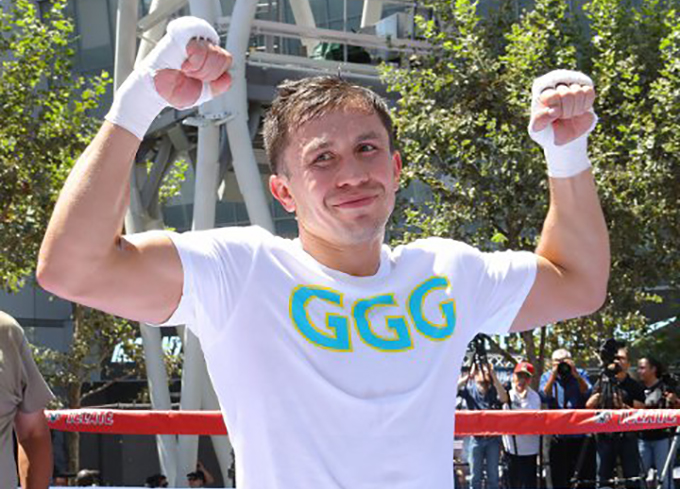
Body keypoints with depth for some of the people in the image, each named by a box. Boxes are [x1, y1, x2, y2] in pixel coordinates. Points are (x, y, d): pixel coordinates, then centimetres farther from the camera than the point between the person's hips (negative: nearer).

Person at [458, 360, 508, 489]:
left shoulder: (495, 390, -1)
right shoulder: (469, 389, -1)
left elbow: (504, 399, -22)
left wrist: (494, 376, -25)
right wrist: (468, 376, -24)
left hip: (493, 438, 0)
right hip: (476, 438, 0)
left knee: (493, 476, 7)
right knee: (475, 476, 7)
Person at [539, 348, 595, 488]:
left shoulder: (581, 374, 6)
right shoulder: (547, 376, 7)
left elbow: (588, 394, -10)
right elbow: (544, 397, -10)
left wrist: (576, 375, -19)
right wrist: (553, 376, -16)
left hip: (582, 438, -1)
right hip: (559, 439, 1)